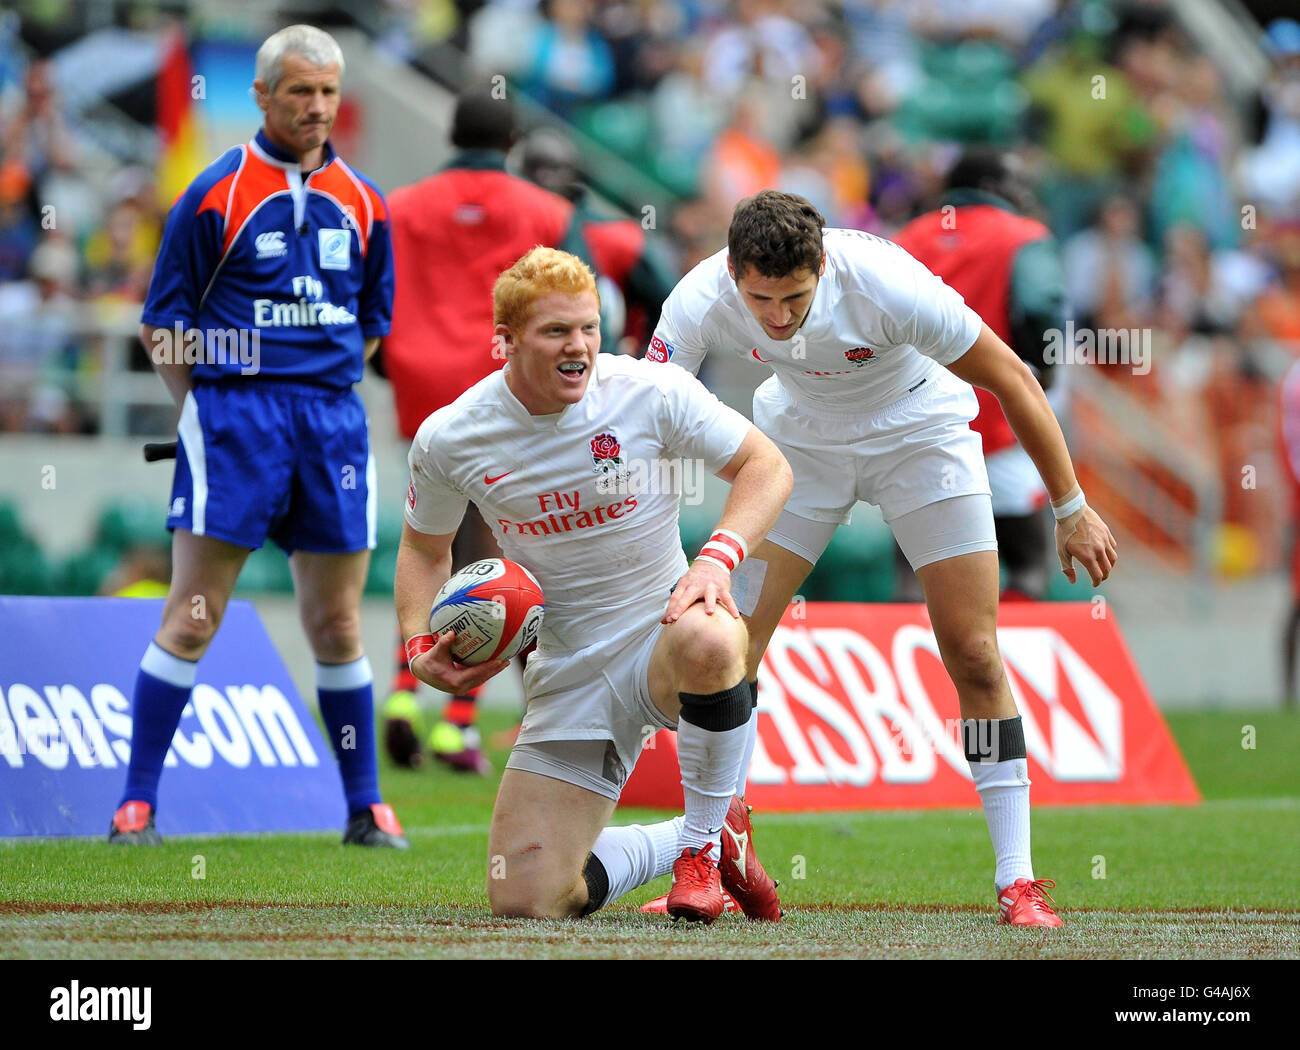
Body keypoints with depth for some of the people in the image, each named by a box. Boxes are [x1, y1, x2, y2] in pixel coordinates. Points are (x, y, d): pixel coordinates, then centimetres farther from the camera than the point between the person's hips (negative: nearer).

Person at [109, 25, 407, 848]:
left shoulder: (363, 202, 11)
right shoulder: (217, 194, -2)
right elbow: (163, 324, 2)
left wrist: (322, 392, 12)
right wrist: (212, 406, 0)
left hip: (333, 419, 4)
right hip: (232, 416, -3)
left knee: (337, 624, 7)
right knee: (192, 619, -6)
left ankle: (366, 807, 14)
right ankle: (138, 802, -1)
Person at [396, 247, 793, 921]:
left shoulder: (652, 391, -12)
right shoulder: (447, 440, -6)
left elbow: (766, 466, -4)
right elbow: (424, 549, 13)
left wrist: (717, 557, -22)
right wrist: (419, 648, -5)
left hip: (661, 635, -2)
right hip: (569, 675, 2)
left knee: (705, 642, -43)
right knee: (524, 901, -9)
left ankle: (709, 836, -15)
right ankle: (682, 841, 21)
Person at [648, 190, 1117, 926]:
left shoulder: (886, 283, -36)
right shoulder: (701, 302, -28)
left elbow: (1012, 379, -24)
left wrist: (1071, 511, -15)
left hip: (918, 437, -3)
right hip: (800, 440, 3)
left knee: (975, 656, -11)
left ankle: (1018, 881, -3)